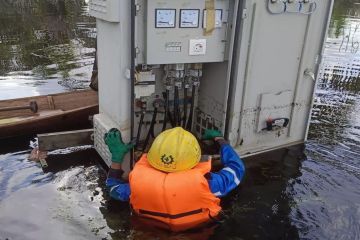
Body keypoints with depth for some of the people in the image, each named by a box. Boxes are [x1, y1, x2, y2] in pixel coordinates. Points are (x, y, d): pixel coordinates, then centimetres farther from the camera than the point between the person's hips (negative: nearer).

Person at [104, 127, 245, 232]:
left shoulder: (140, 181, -34)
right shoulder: (202, 181, -42)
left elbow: (114, 188, -10)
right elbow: (237, 168, -21)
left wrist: (117, 155, -7)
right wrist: (219, 138, -9)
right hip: (198, 230, -1)